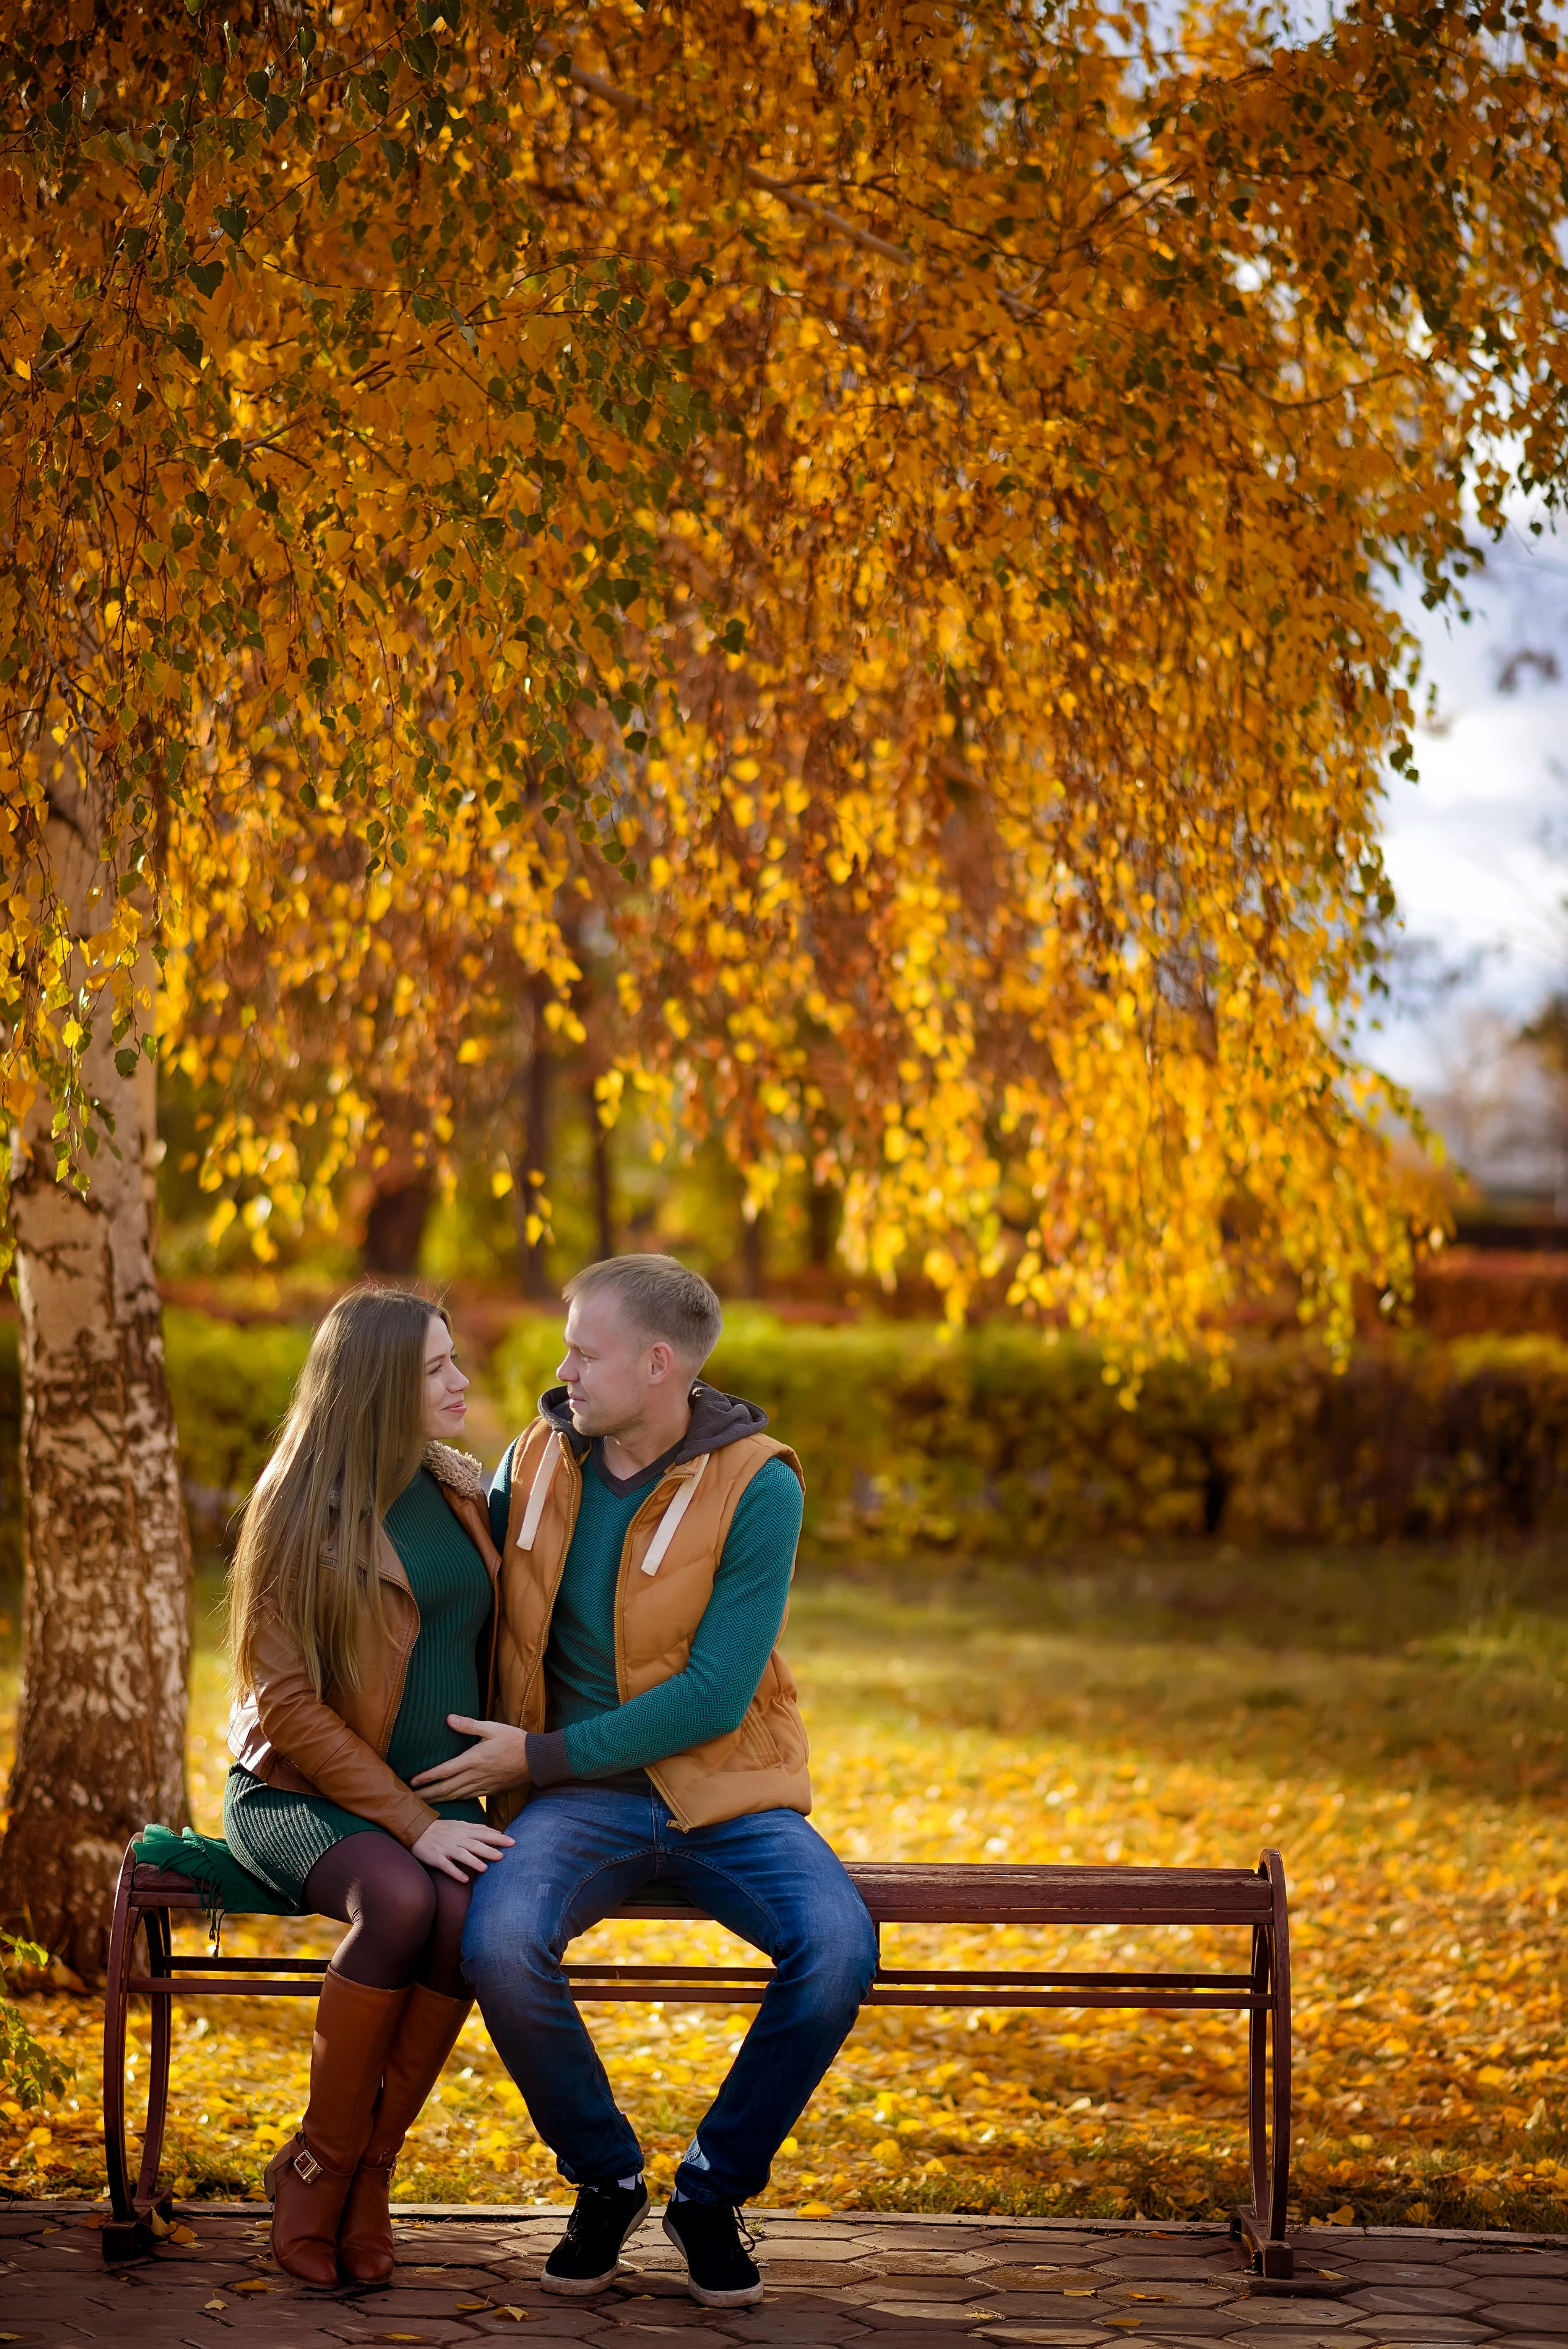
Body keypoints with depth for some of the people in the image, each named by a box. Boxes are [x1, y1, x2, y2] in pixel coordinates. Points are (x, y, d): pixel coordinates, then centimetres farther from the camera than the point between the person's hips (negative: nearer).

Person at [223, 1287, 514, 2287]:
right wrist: (412, 1826, -22)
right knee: (398, 1901, -36)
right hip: (301, 1795, -4)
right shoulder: (303, 1511, -8)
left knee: (470, 1917, -31)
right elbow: (288, 1703, -13)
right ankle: (320, 2161, -17)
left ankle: (364, 2170, -15)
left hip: (436, 1796, 4)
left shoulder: (464, 1491, 9)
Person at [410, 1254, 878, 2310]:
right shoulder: (536, 1462, 3)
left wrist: (539, 1757, -16)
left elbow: (715, 1696, -15)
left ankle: (715, 2190, -4)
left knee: (838, 1947, -30)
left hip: (725, 1789, -2)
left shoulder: (756, 1487, -11)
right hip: (580, 1797, 2)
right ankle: (605, 2181, -3)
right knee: (500, 1940, -31)